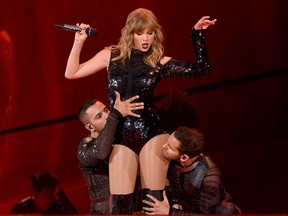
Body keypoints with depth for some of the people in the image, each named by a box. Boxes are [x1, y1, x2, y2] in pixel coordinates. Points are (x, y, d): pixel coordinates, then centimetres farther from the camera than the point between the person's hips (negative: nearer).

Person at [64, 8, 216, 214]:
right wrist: (78, 42, -3)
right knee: (120, 203, -4)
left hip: (152, 133, -1)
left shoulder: (159, 62, 4)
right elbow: (71, 73, 8)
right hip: (121, 137, 1)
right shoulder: (111, 56, 7)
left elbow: (201, 69, -2)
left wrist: (197, 33, -6)